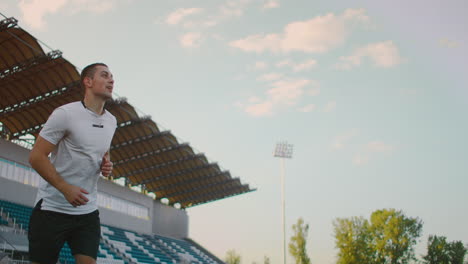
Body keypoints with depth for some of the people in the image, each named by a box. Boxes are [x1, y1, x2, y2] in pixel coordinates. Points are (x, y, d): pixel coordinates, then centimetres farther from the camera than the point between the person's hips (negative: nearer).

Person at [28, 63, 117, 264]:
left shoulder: (111, 121, 9)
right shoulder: (66, 114, -12)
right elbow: (36, 157, -13)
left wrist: (106, 165, 2)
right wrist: (66, 188, -23)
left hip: (88, 212, 5)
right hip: (52, 209, -5)